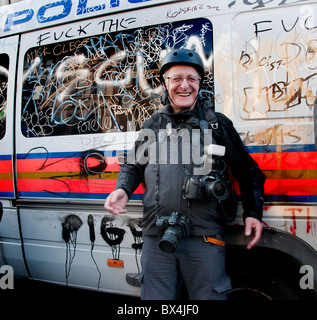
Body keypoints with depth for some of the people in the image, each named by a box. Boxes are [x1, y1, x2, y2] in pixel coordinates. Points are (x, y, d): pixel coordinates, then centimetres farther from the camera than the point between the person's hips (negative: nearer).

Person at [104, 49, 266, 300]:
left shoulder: (218, 124, 6)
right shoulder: (152, 126, 12)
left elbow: (247, 171, 12)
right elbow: (133, 167, 22)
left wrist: (253, 212, 4)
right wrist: (123, 189, 2)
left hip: (204, 239, -2)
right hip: (156, 238, 2)